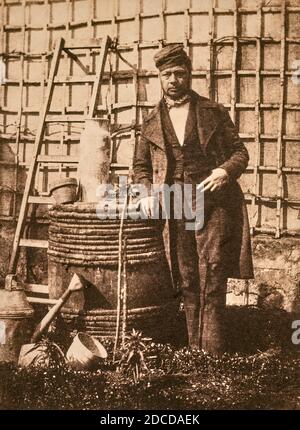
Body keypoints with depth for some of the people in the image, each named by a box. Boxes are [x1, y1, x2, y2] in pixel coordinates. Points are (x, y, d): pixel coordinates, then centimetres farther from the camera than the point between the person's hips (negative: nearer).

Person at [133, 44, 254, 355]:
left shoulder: (214, 112, 7)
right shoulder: (152, 122, 12)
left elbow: (240, 151, 8)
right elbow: (140, 166, 19)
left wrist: (225, 171, -14)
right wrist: (146, 191, -1)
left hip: (213, 204, -2)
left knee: (212, 280, -6)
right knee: (187, 283, 7)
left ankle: (212, 357, 0)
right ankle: (194, 353, 17)